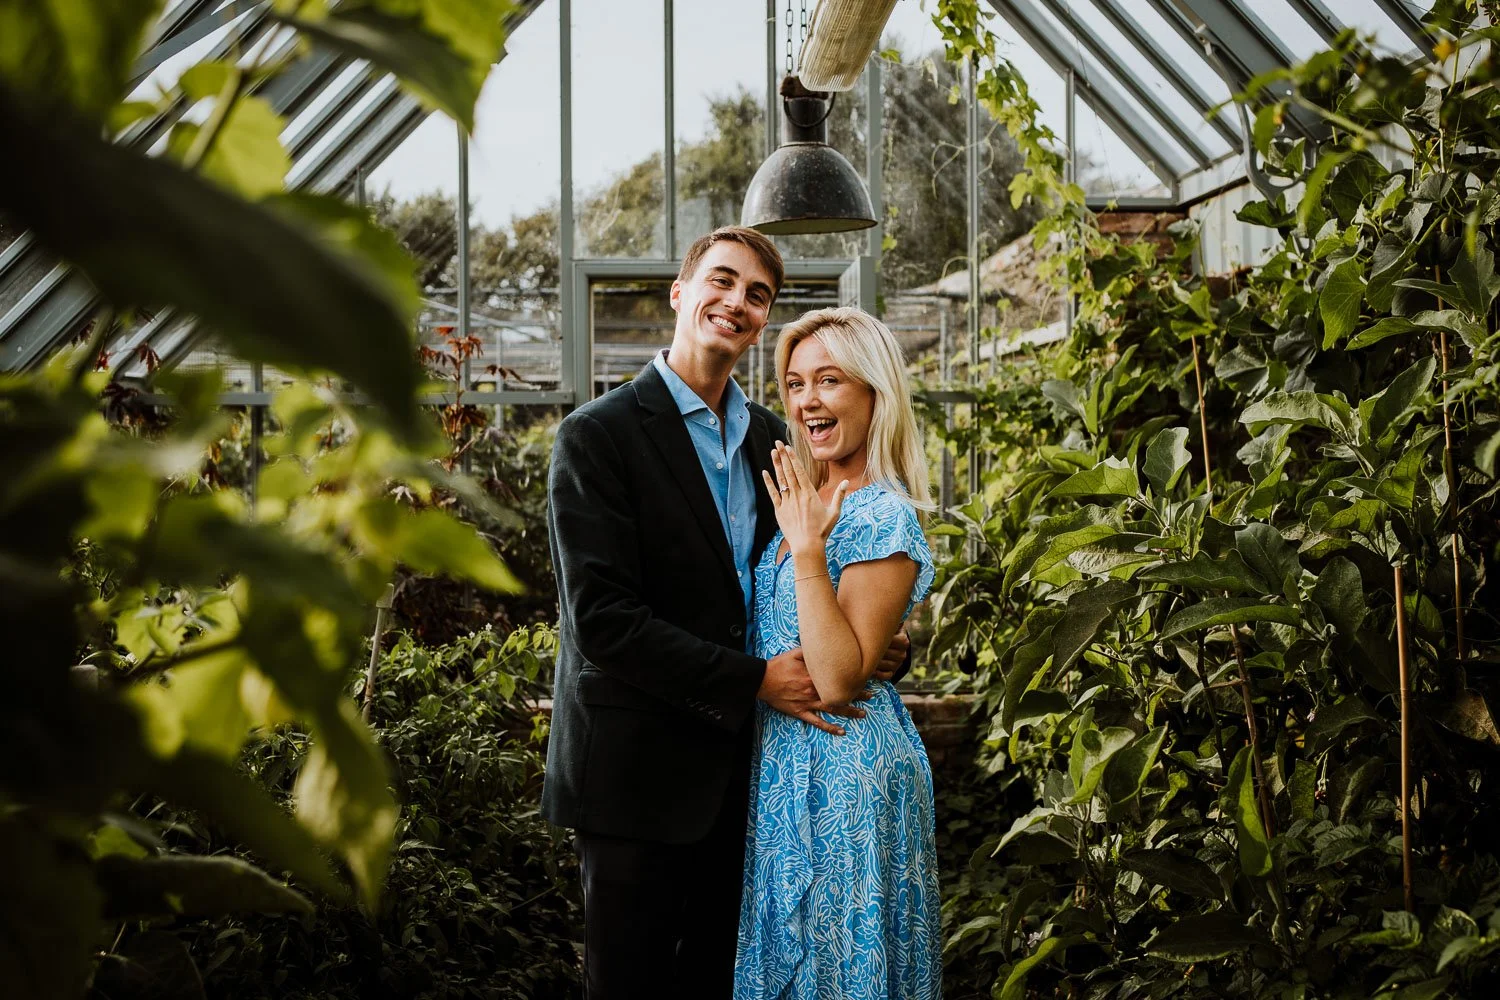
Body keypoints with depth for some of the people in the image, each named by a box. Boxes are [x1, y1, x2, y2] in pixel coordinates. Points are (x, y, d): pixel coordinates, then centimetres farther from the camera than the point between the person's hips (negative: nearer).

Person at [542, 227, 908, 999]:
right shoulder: (598, 436, -10)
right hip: (640, 768, -6)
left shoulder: (770, 436, 11)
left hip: (740, 762, 6)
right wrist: (756, 680, -20)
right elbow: (601, 618, -18)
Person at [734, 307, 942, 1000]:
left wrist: (807, 547, -25)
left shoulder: (884, 518, -17)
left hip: (846, 767, -9)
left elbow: (837, 680, -25)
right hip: (783, 763, 9)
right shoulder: (803, 501, 9)